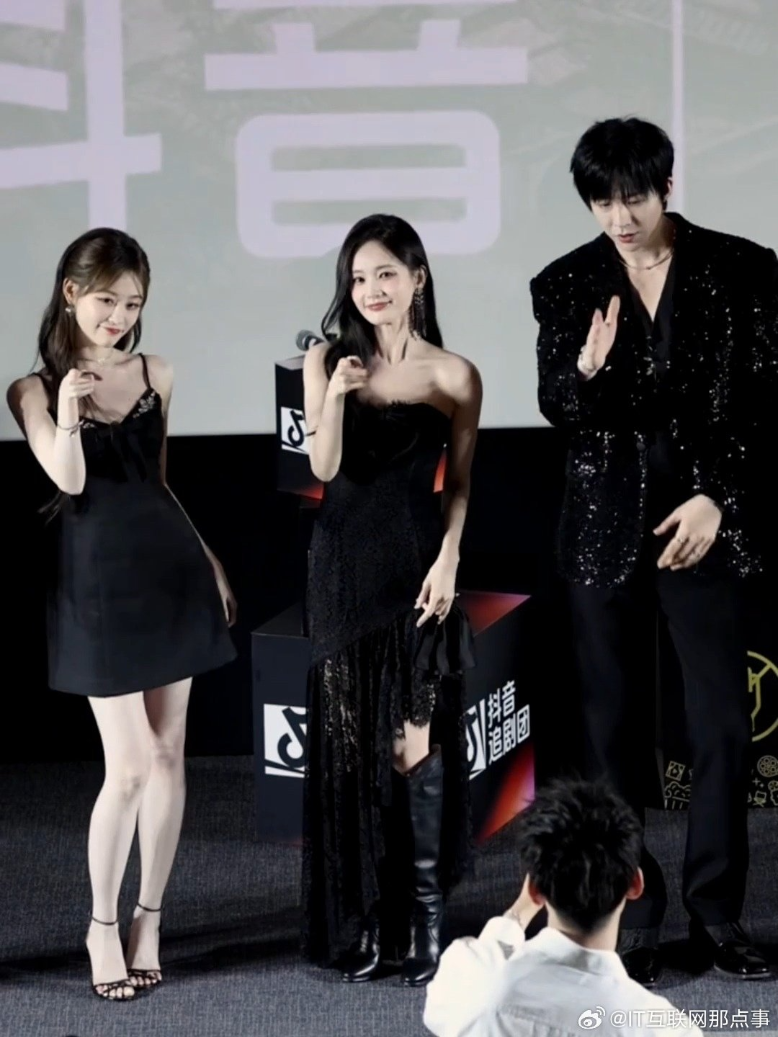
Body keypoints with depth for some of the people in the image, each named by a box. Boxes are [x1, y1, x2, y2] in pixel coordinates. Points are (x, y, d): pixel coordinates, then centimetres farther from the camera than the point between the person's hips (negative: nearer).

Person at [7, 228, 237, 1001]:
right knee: (130, 766, -7)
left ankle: (149, 920, 17)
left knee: (168, 754, 5)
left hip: (170, 567, 4)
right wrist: (68, 408, -31)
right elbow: (70, 480, -17)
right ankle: (103, 925, 10)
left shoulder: (155, 375, 8)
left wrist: (209, 559, 13)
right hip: (98, 579, -4)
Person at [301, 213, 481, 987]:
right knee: (349, 740, 5)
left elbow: (460, 485, 2)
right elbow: (325, 469, -6)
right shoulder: (326, 362, 3)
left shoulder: (454, 375, 0)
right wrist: (337, 394, -20)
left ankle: (424, 910, 3)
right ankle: (361, 918, 11)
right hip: (344, 564, 2)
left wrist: (447, 561, -10)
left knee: (417, 739, -3)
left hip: (417, 562, -2)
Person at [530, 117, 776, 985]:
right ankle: (630, 925, 11)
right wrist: (587, 370, -19)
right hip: (607, 529, 1)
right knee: (614, 729, 4)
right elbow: (557, 411, 2)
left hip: (706, 522, -1)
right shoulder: (566, 284, 3)